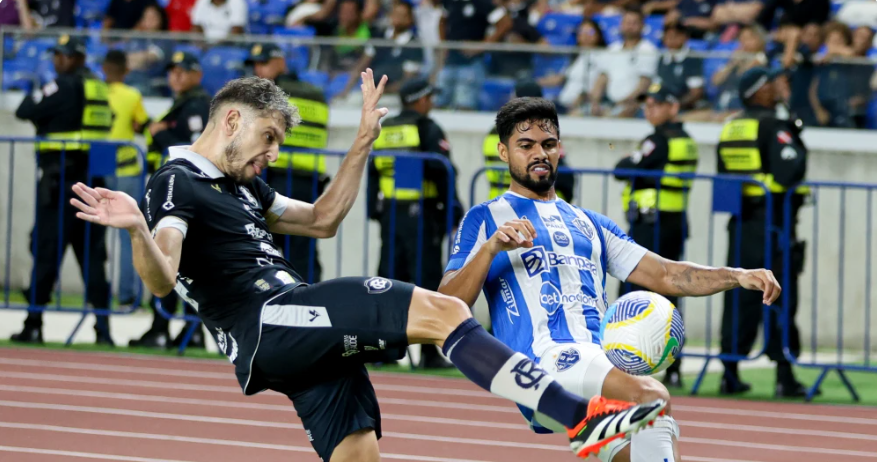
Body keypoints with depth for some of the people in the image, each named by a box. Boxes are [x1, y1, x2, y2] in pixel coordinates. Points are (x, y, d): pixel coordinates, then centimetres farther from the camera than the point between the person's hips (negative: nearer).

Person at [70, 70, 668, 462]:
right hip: (266, 321, -10)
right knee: (441, 311, -20)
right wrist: (138, 231, -39)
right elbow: (161, 278, -18)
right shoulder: (176, 184, -3)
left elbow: (321, 220, 36)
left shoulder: (240, 185, 27)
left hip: (306, 340, 10)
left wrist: (363, 143, 31)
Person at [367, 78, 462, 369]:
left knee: (389, 278, 9)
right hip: (422, 214, -6)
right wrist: (454, 211, -8)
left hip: (390, 212, 6)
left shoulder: (383, 131, 13)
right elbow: (442, 172, -12)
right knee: (426, 279, -4)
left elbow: (373, 173, 15)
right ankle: (429, 352, -5)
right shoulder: (428, 130, -6)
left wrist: (376, 212, 19)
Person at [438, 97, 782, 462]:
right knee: (651, 398, -31)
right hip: (544, 358, -6)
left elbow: (665, 275, 24)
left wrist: (738, 277, 8)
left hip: (606, 362, 6)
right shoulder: (485, 219, 15)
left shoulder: (590, 225, 31)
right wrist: (491, 248, -12)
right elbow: (446, 307, 4)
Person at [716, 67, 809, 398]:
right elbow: (789, 173, -21)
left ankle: (730, 373, 9)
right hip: (772, 222, -7)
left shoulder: (730, 130, 11)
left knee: (738, 298, 9)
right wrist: (798, 150, -5)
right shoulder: (775, 128, -12)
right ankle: (784, 376, -2)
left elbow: (723, 174, 14)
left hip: (740, 222, 7)